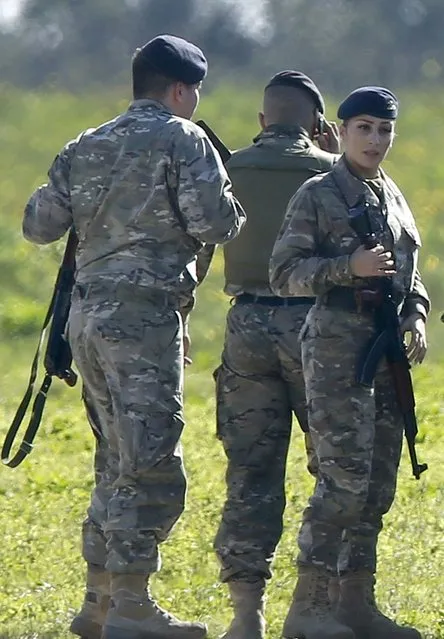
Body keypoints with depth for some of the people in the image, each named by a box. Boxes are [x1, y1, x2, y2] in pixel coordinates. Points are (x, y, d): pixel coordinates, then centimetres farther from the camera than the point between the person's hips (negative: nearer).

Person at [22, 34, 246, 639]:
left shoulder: (85, 147, 15)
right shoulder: (181, 139, -5)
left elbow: (39, 224, 13)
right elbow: (214, 222, -14)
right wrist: (233, 210, 8)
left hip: (87, 313, 8)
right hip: (144, 316, -8)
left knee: (121, 463, 16)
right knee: (153, 470, -5)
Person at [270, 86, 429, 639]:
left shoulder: (392, 197, 16)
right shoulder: (317, 195, -4)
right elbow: (284, 272, -9)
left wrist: (416, 315, 5)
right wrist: (350, 267, -20)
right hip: (336, 344, -7)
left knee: (378, 484, 7)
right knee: (345, 478, -14)